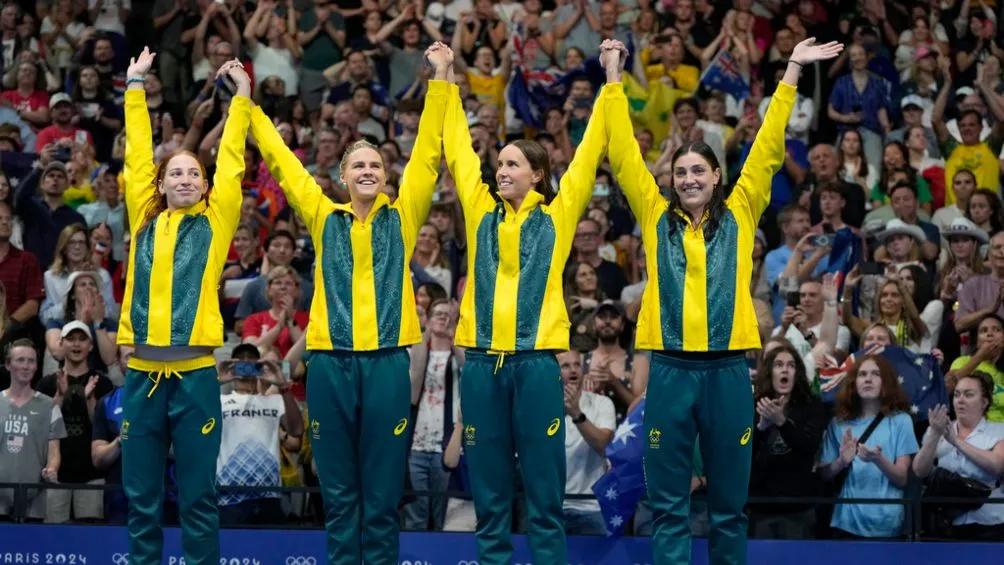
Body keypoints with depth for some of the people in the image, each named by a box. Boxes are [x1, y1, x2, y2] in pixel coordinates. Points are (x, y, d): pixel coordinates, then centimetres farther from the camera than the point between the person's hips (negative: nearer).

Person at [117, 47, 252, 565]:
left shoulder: (215, 222, 7)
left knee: (198, 494, 2)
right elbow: (137, 155, 12)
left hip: (195, 372, -2)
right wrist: (135, 86, 12)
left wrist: (241, 96, 8)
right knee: (141, 495, 5)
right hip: (143, 372, 2)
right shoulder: (145, 222, 11)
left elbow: (230, 161, 5)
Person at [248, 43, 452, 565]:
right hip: (330, 363, 1)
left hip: (386, 362, -1)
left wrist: (440, 80, -1)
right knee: (339, 492, 5)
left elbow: (428, 152, 4)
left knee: (382, 492, 2)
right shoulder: (324, 219, 10)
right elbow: (280, 159, 12)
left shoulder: (401, 218, 8)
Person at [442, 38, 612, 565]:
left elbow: (588, 155, 4)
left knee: (543, 486, 0)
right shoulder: (483, 213, 11)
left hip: (536, 360, -2)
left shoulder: (557, 215, 5)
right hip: (483, 361, 2)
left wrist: (609, 86, 3)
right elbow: (458, 151, 14)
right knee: (488, 487, 5)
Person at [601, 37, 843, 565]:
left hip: (727, 368, 0)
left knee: (729, 500, 7)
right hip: (671, 368, 0)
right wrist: (614, 79, 5)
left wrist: (791, 73, 5)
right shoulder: (657, 217, 8)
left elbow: (766, 151, 7)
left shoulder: (738, 216, 8)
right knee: (667, 502, 2)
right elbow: (623, 155, 7)